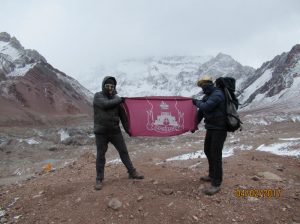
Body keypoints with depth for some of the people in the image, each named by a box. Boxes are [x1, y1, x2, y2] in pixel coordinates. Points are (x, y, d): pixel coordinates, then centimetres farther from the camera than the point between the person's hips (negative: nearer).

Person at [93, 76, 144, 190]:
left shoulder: (116, 98, 5)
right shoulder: (97, 96, -2)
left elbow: (122, 114, 6)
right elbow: (105, 104, -23)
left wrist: (127, 128, 2)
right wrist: (120, 100, -16)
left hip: (115, 130, 3)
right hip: (101, 132, -3)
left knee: (123, 151, 8)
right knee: (100, 155, 3)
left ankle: (132, 172, 22)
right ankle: (99, 180, 15)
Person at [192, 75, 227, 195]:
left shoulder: (217, 94, -18)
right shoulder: (208, 96, 12)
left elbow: (205, 107, -29)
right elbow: (201, 111, 17)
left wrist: (196, 102, -10)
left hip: (219, 129, -10)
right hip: (211, 127, 10)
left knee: (215, 154, -8)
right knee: (208, 151, 18)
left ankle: (216, 184, 1)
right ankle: (212, 175, 35)